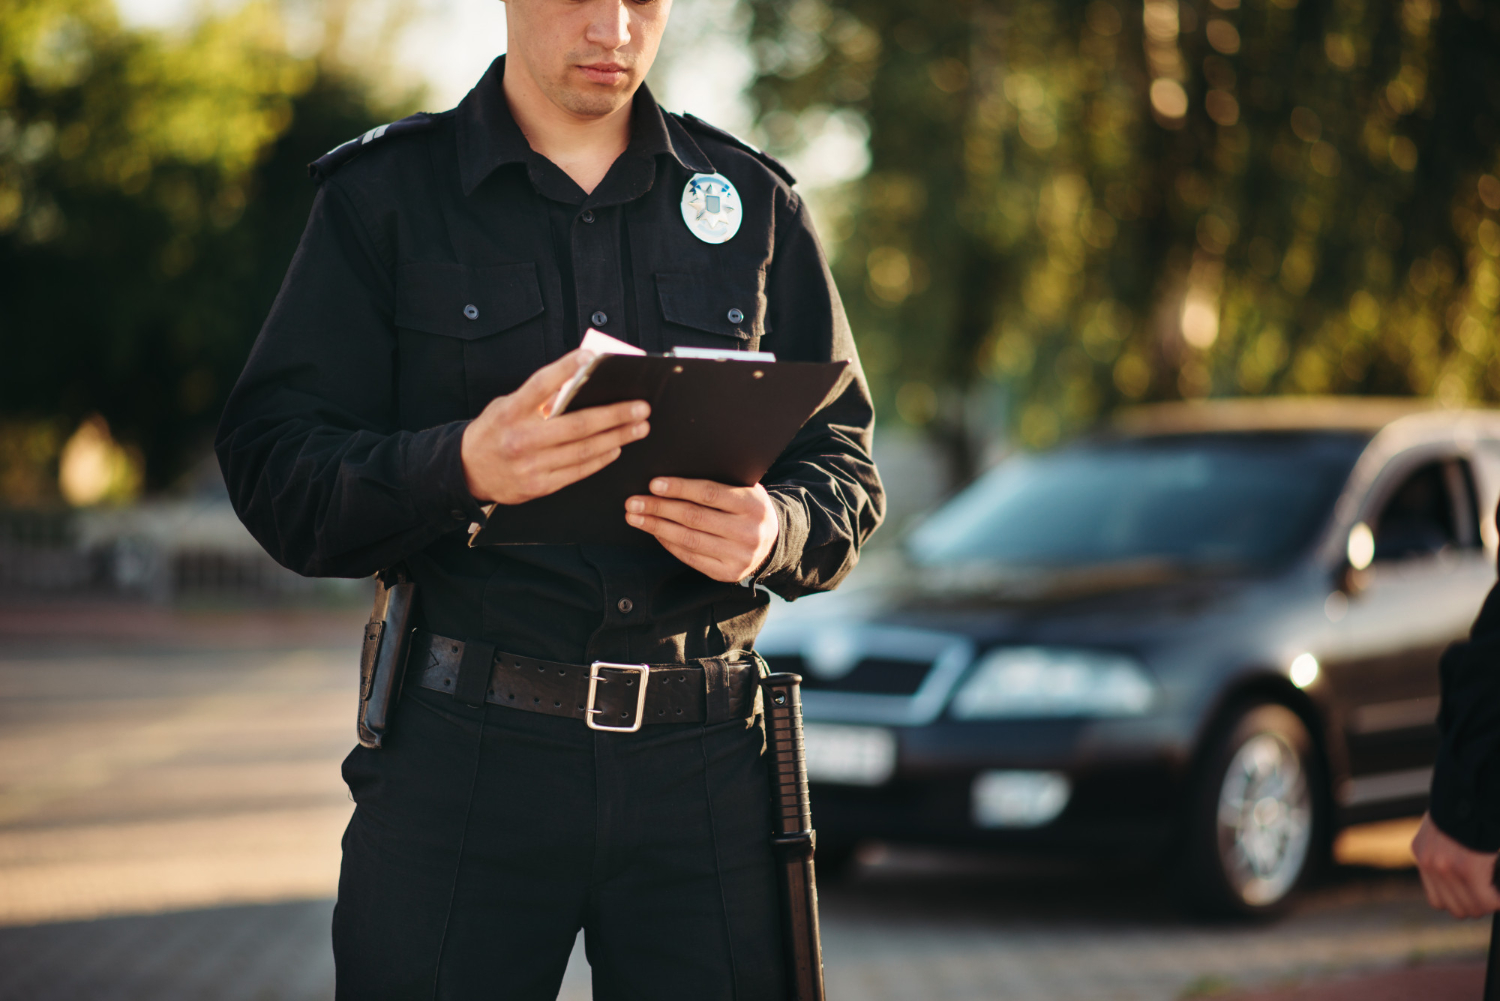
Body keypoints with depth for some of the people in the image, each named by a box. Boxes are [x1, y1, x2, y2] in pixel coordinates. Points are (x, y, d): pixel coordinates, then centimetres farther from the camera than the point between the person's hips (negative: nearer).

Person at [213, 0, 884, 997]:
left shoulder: (756, 202, 11)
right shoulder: (383, 195, 5)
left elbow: (846, 470, 11)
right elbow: (274, 475, -3)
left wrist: (775, 531, -13)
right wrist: (462, 468, -22)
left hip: (702, 763, 2)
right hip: (461, 756, -1)